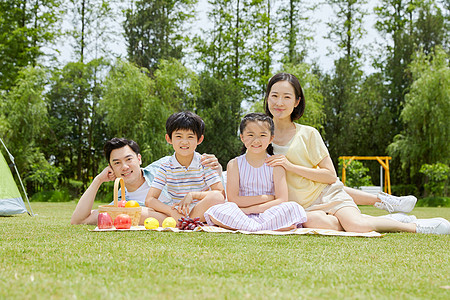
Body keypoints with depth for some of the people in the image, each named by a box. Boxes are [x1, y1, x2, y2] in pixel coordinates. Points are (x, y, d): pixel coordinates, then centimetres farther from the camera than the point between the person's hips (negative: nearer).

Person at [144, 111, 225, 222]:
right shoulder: (166, 168, 0)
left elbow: (221, 194, -10)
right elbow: (149, 200, -8)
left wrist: (192, 195, -22)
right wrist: (172, 211, -27)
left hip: (200, 212, -1)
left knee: (216, 197, -33)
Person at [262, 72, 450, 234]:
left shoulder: (308, 134, -3)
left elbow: (331, 175, -6)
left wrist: (292, 167, -15)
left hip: (328, 194, -2)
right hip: (304, 207, 3)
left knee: (355, 224, -34)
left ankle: (414, 226, -9)